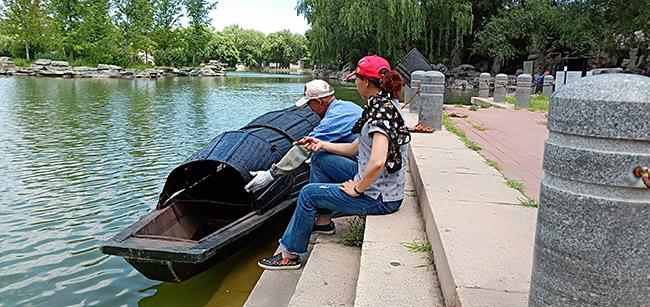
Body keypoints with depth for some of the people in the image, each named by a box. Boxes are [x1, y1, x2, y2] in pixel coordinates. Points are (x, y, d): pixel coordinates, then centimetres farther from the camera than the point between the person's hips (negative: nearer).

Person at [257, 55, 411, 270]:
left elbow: (377, 162, -36)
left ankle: (290, 256, 15)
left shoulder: (381, 111, -24)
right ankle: (323, 218, 28)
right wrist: (323, 145, 8)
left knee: (308, 193, -1)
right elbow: (355, 148, 13)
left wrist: (357, 189, -21)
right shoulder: (382, 104, 8)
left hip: (380, 198, -10)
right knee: (320, 158, 17)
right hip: (372, 180, 10)